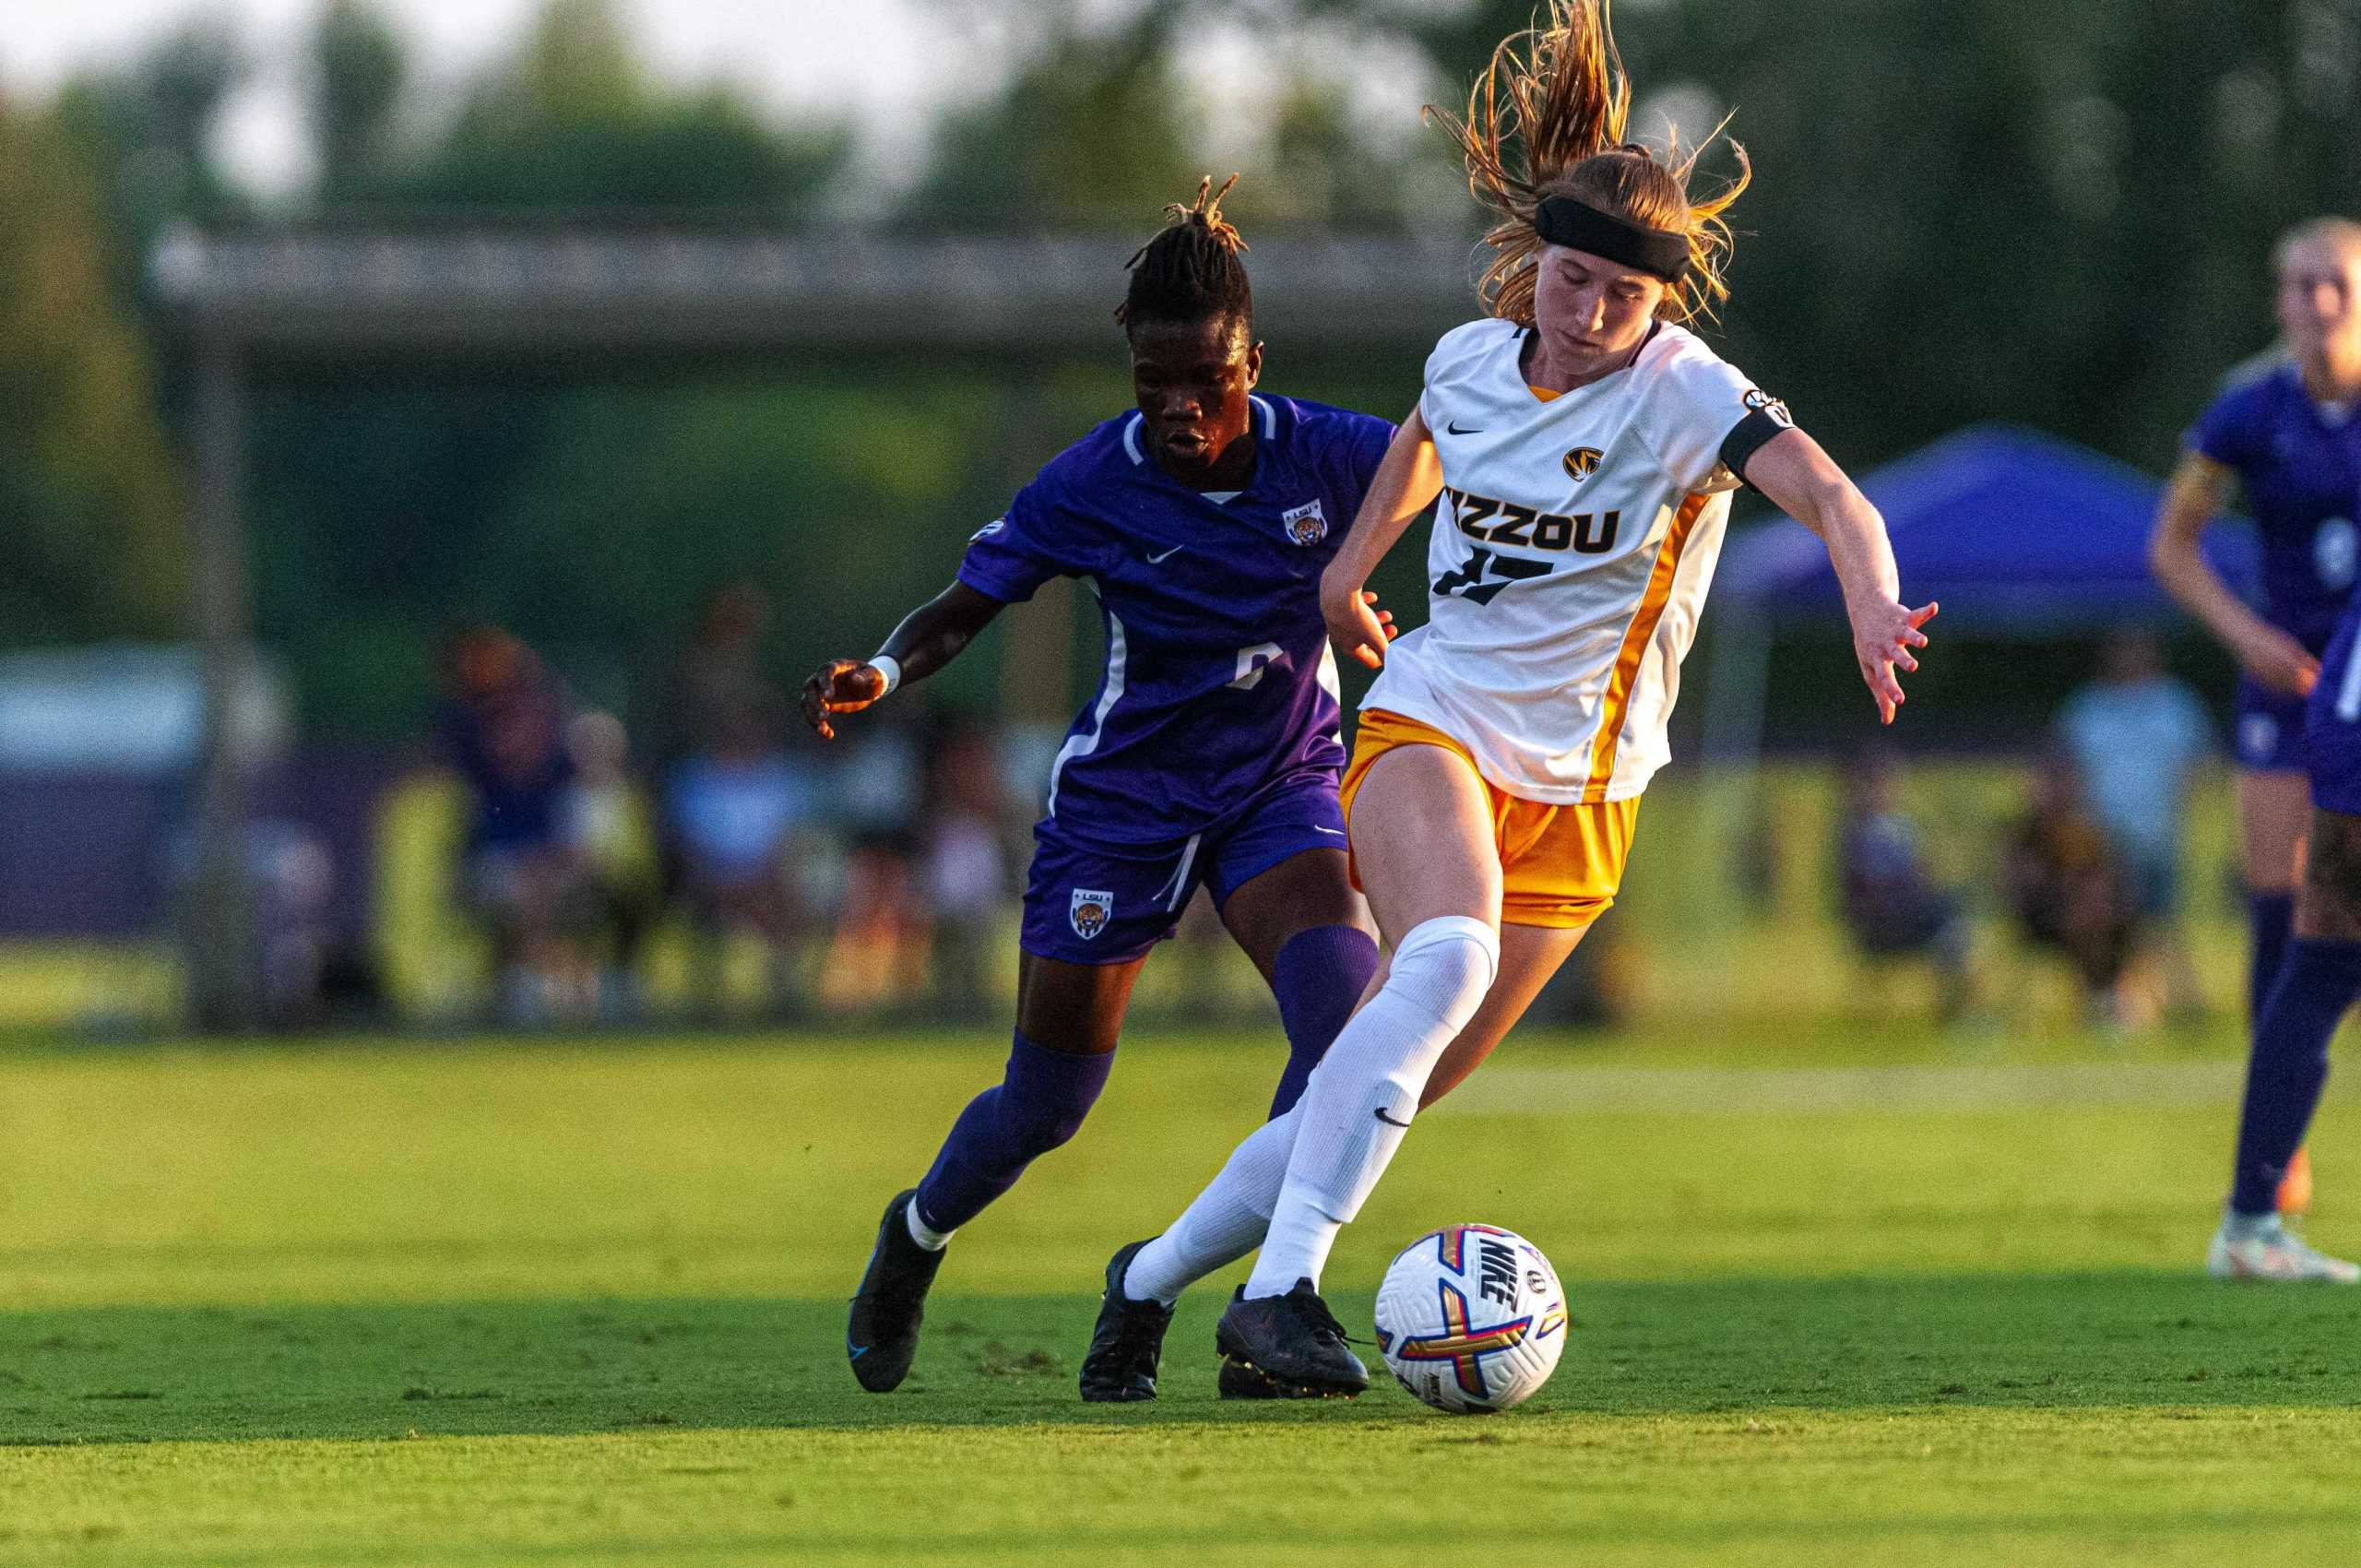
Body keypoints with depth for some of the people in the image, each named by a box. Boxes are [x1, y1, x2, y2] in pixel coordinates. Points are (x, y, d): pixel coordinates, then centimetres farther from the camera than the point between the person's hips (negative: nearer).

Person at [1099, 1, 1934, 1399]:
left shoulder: (1686, 395, -12)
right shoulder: (1472, 359, 1)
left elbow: (1827, 494, -30)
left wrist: (1875, 611, -48)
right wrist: (1352, 563, 27)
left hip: (1578, 789, 0)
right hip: (1433, 727, 0)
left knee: (1394, 1090, 0)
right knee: (1447, 958, -32)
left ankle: (1156, 1278, 22)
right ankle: (1281, 1289, -37)